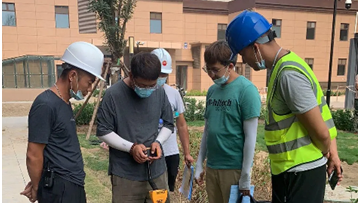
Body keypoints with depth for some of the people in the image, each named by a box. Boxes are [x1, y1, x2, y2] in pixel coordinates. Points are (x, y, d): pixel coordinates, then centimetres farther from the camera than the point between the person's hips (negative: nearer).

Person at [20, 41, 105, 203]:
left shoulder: (65, 103, 8)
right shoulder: (46, 105, -20)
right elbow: (33, 155, -17)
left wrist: (37, 184, 6)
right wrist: (37, 189, -3)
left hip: (74, 185, 8)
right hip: (59, 189, -8)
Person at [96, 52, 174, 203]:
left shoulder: (160, 93, -1)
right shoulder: (113, 94, -13)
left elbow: (169, 124, 11)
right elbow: (102, 131, -7)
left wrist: (158, 142, -8)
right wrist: (131, 147, -18)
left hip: (157, 171, 4)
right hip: (125, 174, -3)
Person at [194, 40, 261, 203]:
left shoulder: (246, 90, -13)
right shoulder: (212, 90, 6)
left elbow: (250, 137, -13)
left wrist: (245, 177, -12)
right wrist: (199, 164, 10)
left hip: (234, 168, -6)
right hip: (211, 166, 6)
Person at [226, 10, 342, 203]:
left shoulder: (288, 74, -23)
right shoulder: (284, 67, 7)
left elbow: (320, 131, -19)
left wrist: (326, 153, 0)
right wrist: (332, 152, 5)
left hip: (300, 171, -9)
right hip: (288, 169, 9)